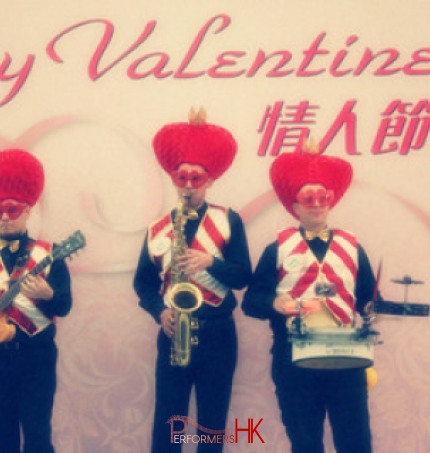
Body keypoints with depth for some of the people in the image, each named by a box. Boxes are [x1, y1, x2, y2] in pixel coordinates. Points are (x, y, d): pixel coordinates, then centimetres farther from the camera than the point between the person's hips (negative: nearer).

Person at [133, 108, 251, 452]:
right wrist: (160, 311, -11)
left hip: (217, 335, -1)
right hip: (173, 335, 1)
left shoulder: (228, 221, 1)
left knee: (212, 422, 5)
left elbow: (243, 276, -6)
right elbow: (143, 282, 7)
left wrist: (210, 262, -23)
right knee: (166, 422, 1)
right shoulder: (158, 229, 7)